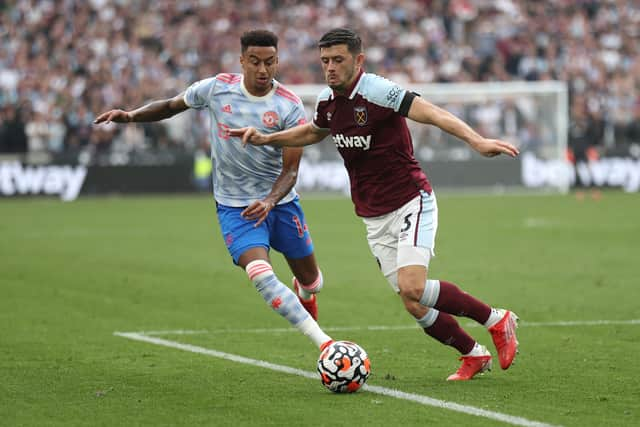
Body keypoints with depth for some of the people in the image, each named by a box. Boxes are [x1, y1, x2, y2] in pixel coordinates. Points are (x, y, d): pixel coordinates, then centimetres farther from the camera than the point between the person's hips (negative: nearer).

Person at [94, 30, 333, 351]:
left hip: (280, 201, 1)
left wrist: (270, 201, -31)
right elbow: (172, 106, 9)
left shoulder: (290, 106, -12)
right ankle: (324, 343, -26)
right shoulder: (217, 88, -9)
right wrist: (131, 116, -6)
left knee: (310, 279, 15)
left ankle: (305, 292, 56)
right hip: (234, 206, -1)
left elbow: (290, 169, -13)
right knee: (261, 275, -26)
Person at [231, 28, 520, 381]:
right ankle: (474, 355, 20)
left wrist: (476, 140, -45)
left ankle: (497, 319, -5)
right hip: (374, 219, 7)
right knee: (413, 305, 0)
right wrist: (266, 138, 17)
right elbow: (314, 131, 28)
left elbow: (432, 113, -30)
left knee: (412, 287, -24)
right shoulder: (327, 101, 4)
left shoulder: (377, 91, -18)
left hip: (410, 203, -6)